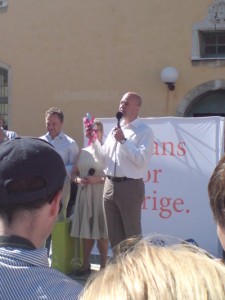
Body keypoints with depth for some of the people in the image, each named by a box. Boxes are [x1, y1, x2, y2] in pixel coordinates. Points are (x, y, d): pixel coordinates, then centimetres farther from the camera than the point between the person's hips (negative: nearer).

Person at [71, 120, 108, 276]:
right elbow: (74, 172, 16)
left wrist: (97, 179, -19)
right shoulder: (83, 151, 13)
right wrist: (78, 179, -4)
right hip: (84, 194, 5)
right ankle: (86, 265, 20)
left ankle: (103, 266, 11)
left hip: (100, 195, -5)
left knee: (101, 232, 0)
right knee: (86, 231, 10)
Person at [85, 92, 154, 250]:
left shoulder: (144, 131, -6)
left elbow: (141, 160, -19)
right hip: (110, 185, 7)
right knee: (114, 234, 15)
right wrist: (94, 140, 4)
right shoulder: (115, 129, 16)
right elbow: (103, 157, 18)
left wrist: (123, 141, -19)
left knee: (132, 235, 2)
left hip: (130, 187, -7)